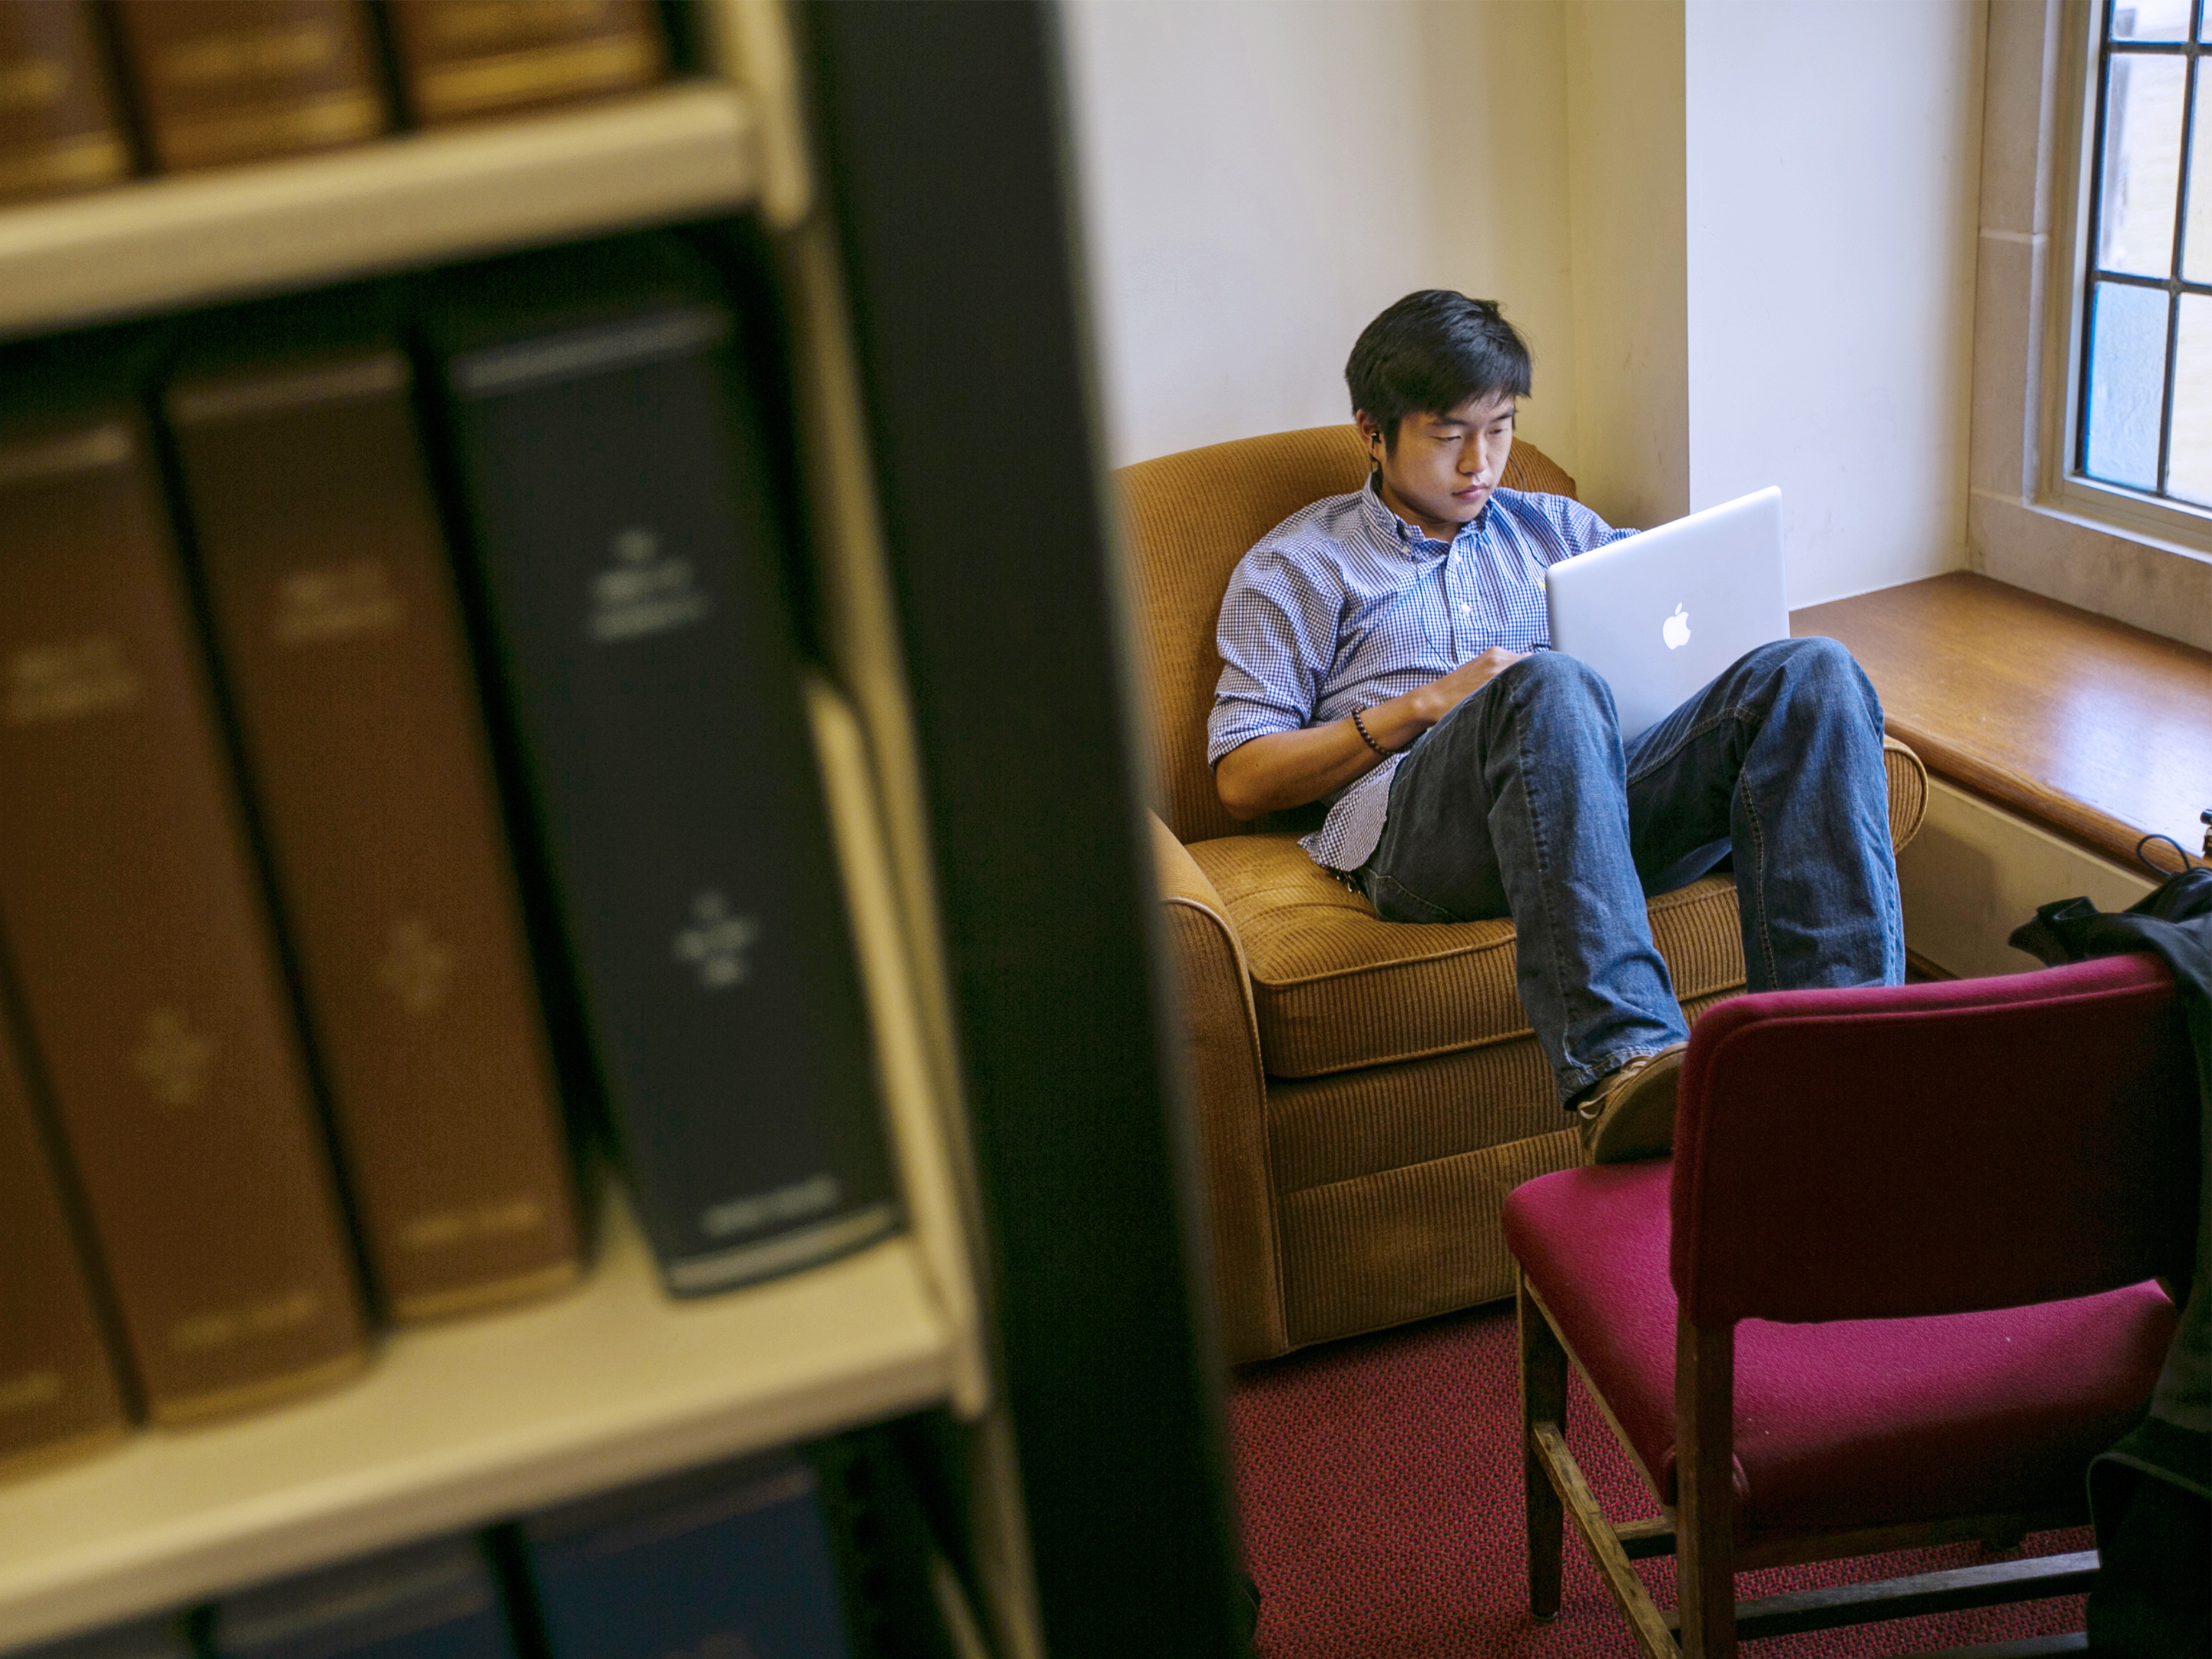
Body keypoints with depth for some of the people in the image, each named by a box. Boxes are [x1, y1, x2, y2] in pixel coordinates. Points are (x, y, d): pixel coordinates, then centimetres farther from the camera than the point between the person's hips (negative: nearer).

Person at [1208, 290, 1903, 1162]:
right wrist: (1427, 705, -1)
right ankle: (1619, 1066, -53)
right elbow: (1241, 778, 9)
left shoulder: (1553, 526, 32)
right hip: (1411, 827, -4)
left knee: (1811, 671, -22)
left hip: (1602, 801, 5)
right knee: (1549, 685, -38)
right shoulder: (1294, 566, 18)